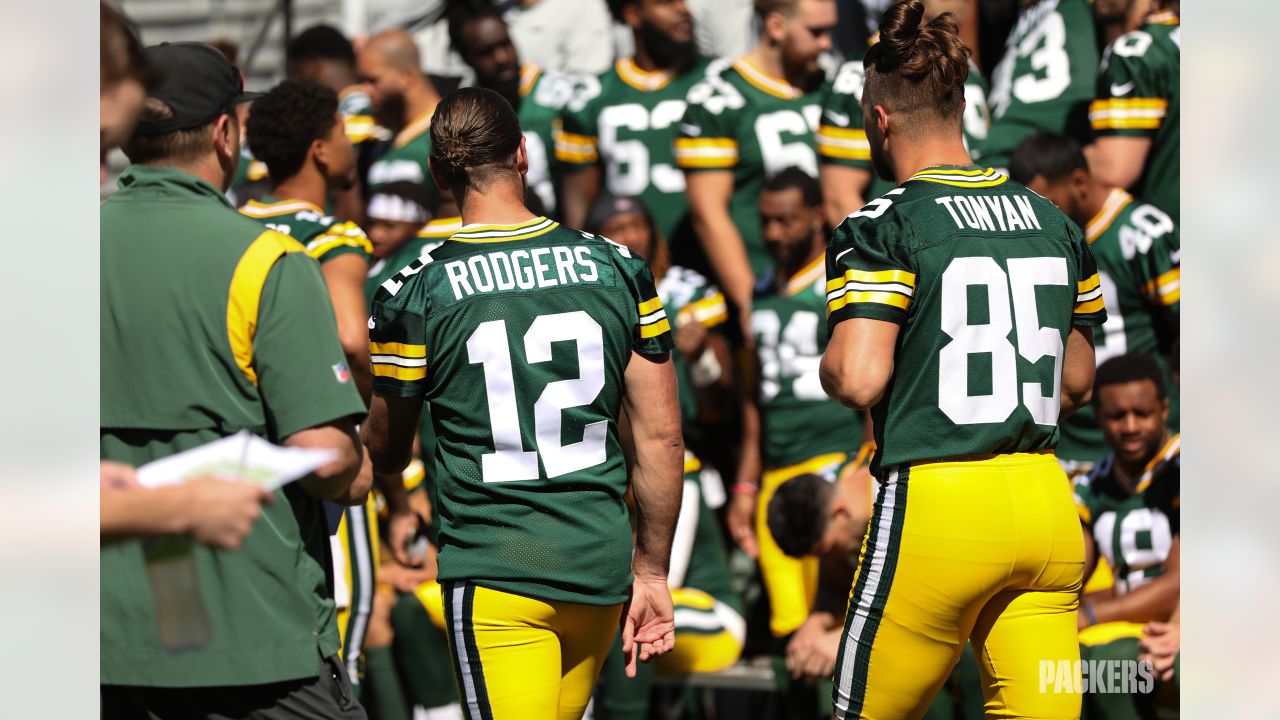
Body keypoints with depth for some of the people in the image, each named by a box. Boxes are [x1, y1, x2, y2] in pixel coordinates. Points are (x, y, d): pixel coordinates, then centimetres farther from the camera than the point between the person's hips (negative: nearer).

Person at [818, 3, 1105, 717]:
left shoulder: (884, 228, -7)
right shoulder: (1056, 223, 13)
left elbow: (858, 380, -17)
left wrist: (833, 359, 5)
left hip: (935, 504, -5)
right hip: (1050, 508, 5)